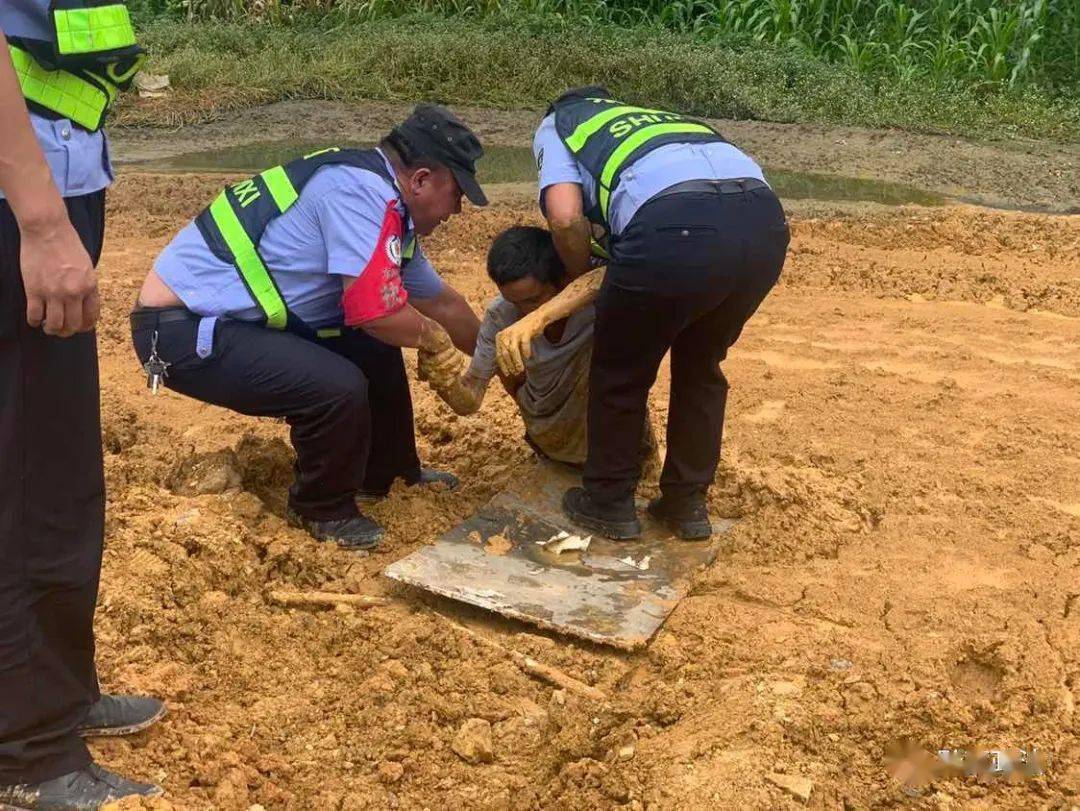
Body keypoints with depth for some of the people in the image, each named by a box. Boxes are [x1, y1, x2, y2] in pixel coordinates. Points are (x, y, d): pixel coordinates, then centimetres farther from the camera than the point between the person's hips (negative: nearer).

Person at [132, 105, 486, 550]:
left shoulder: (378, 199, 12)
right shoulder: (362, 193, -20)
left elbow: (441, 300, 24)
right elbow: (377, 311, -29)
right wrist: (434, 338, -7)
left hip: (240, 315, 10)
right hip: (184, 329, -10)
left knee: (376, 348, 12)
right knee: (339, 387, -24)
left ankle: (385, 473, 28)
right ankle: (323, 509, 2)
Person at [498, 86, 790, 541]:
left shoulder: (555, 126, 25)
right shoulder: (654, 118, 42)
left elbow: (566, 218, 4)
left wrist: (582, 280, 24)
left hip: (675, 230, -6)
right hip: (764, 219, 6)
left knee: (620, 371, 19)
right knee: (701, 367, 27)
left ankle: (609, 504, 32)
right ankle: (687, 504, 35)